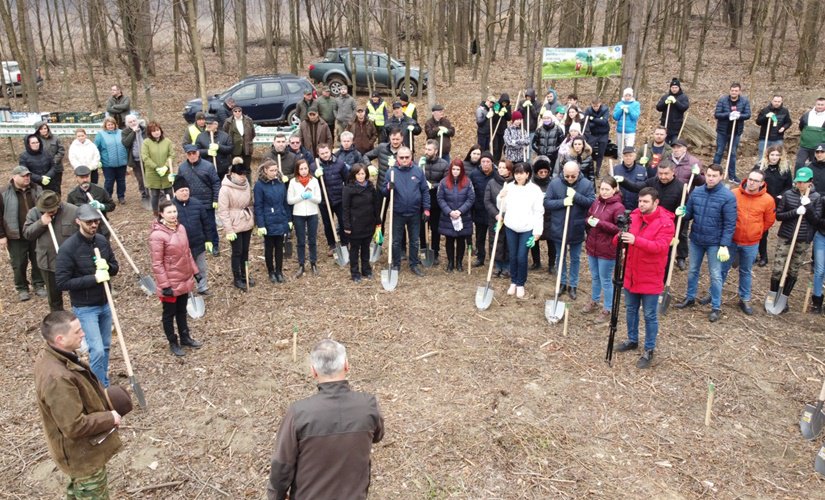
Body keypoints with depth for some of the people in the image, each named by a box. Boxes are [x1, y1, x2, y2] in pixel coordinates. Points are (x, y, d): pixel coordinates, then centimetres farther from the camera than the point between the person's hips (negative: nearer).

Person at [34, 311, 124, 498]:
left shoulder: (50, 355, -7)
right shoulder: (57, 378, -38)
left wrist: (101, 395, 3)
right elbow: (74, 426, -33)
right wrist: (110, 418, -21)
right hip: (82, 453, -9)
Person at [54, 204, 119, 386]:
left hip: (105, 303, 6)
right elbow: (62, 283, -20)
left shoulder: (102, 240, -2)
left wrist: (107, 266, -15)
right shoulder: (69, 247, -19)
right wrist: (93, 278, -26)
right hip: (85, 308, -6)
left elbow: (115, 267, 9)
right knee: (97, 351, -8)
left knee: (105, 346, 17)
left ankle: (103, 382, 34)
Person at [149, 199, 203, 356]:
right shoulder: (157, 235, -20)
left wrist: (195, 271, 13)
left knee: (182, 310, 22)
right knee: (169, 313, 12)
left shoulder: (181, 228, 2)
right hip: (170, 283, -7)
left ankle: (185, 337, 38)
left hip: (184, 279, 7)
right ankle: (173, 343, 27)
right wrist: (165, 285, -19)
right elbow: (157, 264, -18)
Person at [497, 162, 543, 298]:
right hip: (511, 227, 3)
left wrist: (538, 230, -8)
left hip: (527, 229, -3)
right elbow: (502, 208, 6)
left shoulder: (534, 189, -7)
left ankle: (521, 284, 16)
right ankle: (513, 282, 28)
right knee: (513, 256, 11)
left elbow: (539, 212, -5)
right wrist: (501, 197, -13)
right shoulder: (509, 187, 0)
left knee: (521, 257, -2)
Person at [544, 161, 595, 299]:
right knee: (560, 257, 15)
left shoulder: (587, 184, -9)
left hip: (577, 230, 0)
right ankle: (562, 282, 32)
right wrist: (562, 202, -23)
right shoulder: (555, 183, -8)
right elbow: (546, 203, -9)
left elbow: (593, 203, -14)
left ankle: (573, 285, 28)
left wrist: (576, 196, -24)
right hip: (559, 228, 1)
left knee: (575, 258, 13)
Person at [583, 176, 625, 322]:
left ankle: (607, 310, 20)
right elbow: (588, 217, 16)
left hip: (607, 250, -6)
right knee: (595, 277, 23)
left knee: (606, 280, 6)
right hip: (592, 246, 6)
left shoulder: (618, 207, -16)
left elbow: (620, 229, -19)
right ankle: (594, 301, 40)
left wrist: (600, 223, -24)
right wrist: (588, 221, -8)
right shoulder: (596, 202, 3)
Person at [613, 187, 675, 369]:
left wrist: (636, 240, -42)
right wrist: (620, 237, -22)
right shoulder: (633, 216, 2)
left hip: (650, 278, -6)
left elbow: (660, 246, -29)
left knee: (650, 315, 6)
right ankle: (632, 340, 38)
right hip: (631, 274, 6)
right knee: (631, 310, 20)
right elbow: (620, 242, 4)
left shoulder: (665, 222, -16)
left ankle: (649, 350, 19)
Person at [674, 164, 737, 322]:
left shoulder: (728, 197, -15)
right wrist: (683, 213, -17)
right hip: (695, 239, 5)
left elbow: (730, 224, -14)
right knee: (693, 271, 18)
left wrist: (725, 245, -19)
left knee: (715, 275, 6)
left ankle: (716, 307, 18)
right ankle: (690, 298, 36)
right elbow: (690, 214, 7)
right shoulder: (696, 192, -2)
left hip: (715, 243, -4)